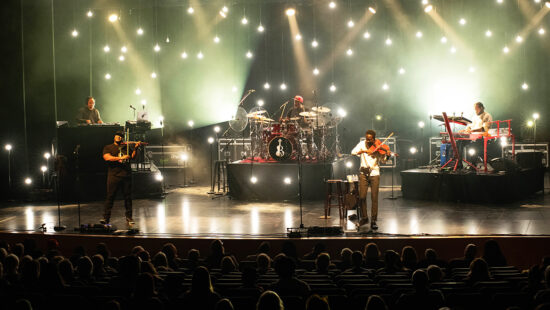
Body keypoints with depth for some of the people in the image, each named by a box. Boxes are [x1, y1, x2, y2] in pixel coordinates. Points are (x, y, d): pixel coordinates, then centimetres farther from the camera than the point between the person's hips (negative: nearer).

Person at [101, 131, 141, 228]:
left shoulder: (126, 147, 19)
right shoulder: (108, 147, 8)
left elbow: (132, 156, 14)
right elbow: (107, 157, -9)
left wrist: (135, 148, -4)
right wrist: (120, 158, -18)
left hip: (126, 175, 3)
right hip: (114, 175, -3)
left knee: (128, 197, 5)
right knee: (110, 196, -5)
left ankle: (129, 217, 12)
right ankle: (105, 218, -2)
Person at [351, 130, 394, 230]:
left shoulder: (377, 147, -2)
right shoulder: (362, 144, 2)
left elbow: (383, 159, -11)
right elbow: (353, 152, -13)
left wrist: (387, 154, -31)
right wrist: (364, 151, -27)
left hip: (374, 173, -1)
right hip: (363, 173, 1)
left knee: (374, 198, -5)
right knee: (362, 197, -3)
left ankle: (373, 221, 2)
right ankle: (364, 217, 17)